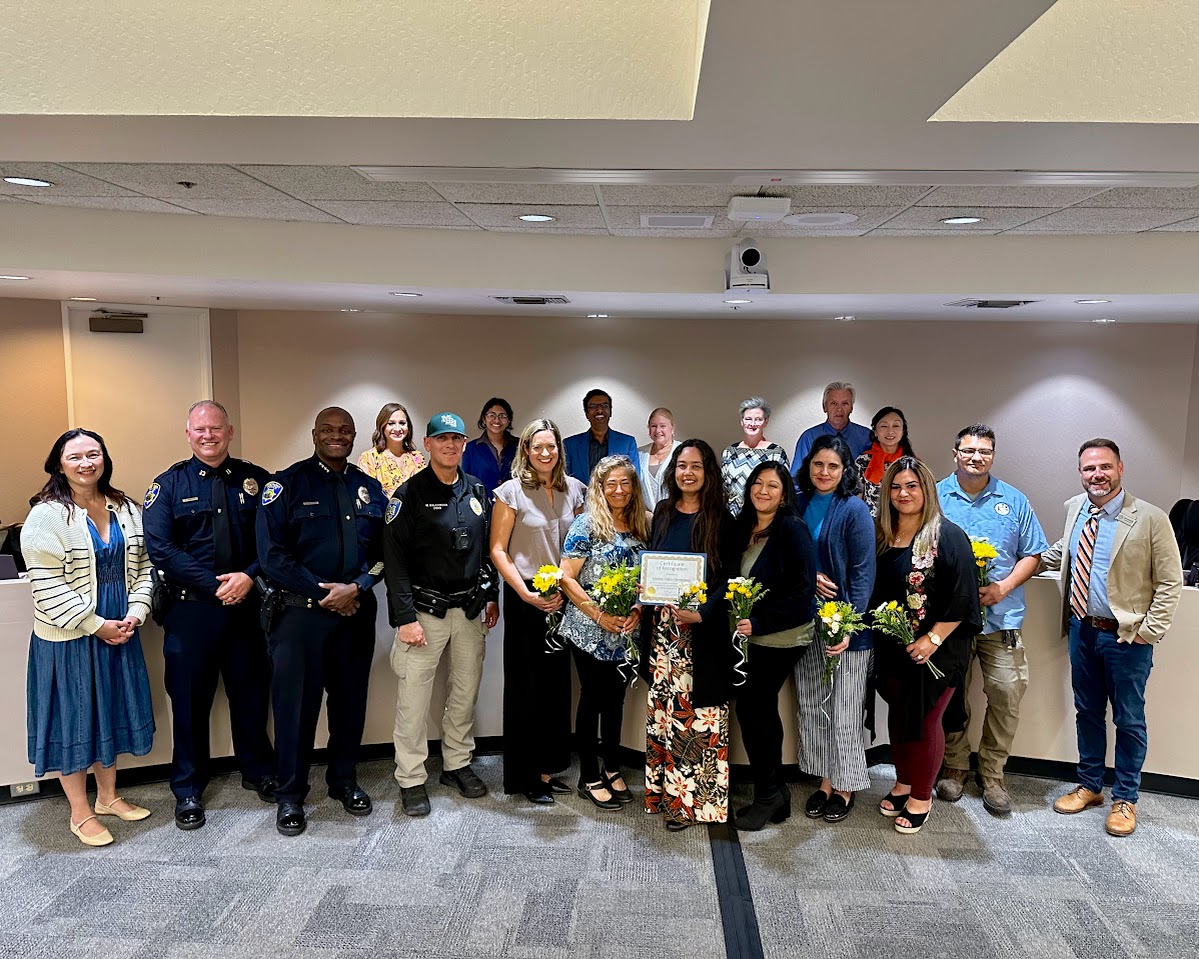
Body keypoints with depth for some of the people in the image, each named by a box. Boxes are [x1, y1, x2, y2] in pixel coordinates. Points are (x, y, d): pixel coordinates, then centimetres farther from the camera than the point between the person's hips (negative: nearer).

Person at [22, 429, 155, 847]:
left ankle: (108, 796, 34)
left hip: (119, 632, 6)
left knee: (110, 711, 16)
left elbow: (142, 566, 7)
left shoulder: (125, 509, 4)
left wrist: (135, 614, -6)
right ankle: (80, 814, 21)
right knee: (73, 718, 6)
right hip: (68, 638, -5)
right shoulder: (47, 516, -13)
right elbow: (48, 586, -16)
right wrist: (96, 625, -17)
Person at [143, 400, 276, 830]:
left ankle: (258, 771, 33)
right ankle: (188, 790, 24)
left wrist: (249, 576, -15)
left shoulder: (256, 480, 5)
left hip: (246, 605, 2)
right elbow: (160, 548, -9)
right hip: (191, 609, -1)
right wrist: (215, 585, -15)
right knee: (189, 698, 8)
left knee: (251, 691, 13)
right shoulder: (169, 484, 1)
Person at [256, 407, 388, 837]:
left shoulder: (369, 488, 9)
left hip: (356, 611, 4)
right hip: (300, 611, -3)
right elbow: (271, 554, -9)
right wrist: (322, 592, -12)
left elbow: (384, 549, 7)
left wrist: (357, 588, -10)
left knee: (350, 700, 13)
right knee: (295, 702, 2)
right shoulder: (287, 483, -4)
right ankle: (290, 796, 18)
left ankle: (343, 780, 31)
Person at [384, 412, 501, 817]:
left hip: (470, 609, 5)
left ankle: (457, 765, 29)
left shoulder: (477, 491, 9)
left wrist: (491, 596, 12)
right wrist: (405, 616, -17)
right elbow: (395, 559, -11)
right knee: (414, 696, -2)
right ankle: (411, 780, 11)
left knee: (466, 690, 13)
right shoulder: (410, 494, -8)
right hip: (425, 611, -5)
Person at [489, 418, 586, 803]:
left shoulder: (573, 489, 7)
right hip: (525, 597, -4)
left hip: (563, 597, 4)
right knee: (525, 685, 4)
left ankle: (548, 767, 22)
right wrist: (526, 594, -14)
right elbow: (497, 550, -7)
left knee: (558, 682, 9)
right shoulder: (512, 491, -6)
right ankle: (524, 775, 16)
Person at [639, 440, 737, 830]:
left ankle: (696, 797, 10)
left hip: (703, 631, -4)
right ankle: (668, 793, 21)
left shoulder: (721, 520, -3)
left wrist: (702, 613, -18)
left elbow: (730, 578, -6)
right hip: (662, 629, 4)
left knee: (700, 714, -2)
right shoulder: (662, 513, 10)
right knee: (663, 711, 8)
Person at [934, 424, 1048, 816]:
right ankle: (954, 767, 25)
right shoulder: (935, 497, 4)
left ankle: (992, 774, 14)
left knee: (1007, 693, -3)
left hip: (1001, 616, 1)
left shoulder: (1014, 501, 7)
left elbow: (1031, 555, 8)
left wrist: (1004, 587, -7)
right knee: (949, 695, 7)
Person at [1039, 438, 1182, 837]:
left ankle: (1125, 799, 26)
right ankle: (1089, 786, 33)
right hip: (1082, 628, 5)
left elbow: (1170, 582, -10)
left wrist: (1148, 631, -13)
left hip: (1126, 637, -5)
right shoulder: (1075, 508, 3)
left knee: (1129, 720, 9)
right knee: (1087, 711, 17)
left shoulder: (1150, 519, -14)